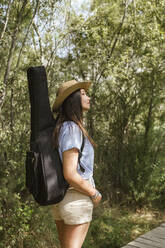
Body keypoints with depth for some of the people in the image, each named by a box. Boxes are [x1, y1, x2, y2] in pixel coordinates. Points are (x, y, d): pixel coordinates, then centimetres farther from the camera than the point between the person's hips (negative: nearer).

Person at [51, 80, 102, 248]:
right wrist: (95, 194, -10)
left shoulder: (60, 128, 8)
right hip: (77, 198, -8)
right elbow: (70, 174, -24)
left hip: (58, 196, 9)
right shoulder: (72, 129, -20)